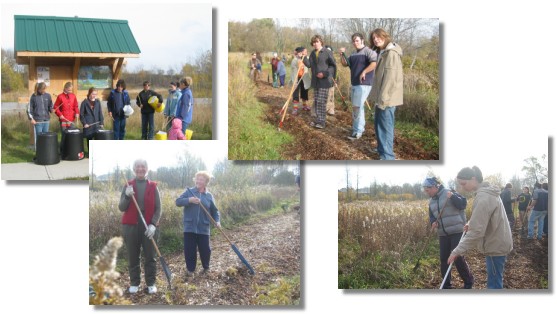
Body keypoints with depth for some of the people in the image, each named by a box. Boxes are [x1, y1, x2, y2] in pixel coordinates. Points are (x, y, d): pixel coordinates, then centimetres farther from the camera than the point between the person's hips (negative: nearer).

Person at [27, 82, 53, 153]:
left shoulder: (47, 95, 5)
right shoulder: (34, 96, -3)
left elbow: (50, 106, 13)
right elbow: (29, 109, 1)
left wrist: (51, 109, -9)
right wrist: (31, 118, -7)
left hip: (46, 120, 3)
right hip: (37, 121, -3)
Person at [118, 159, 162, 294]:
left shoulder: (153, 186, 3)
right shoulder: (128, 186, 5)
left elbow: (158, 208, 0)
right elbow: (121, 208, 0)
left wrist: (153, 224, -13)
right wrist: (127, 196, -18)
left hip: (149, 226, -1)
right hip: (131, 226, 1)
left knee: (150, 257, 3)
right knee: (133, 257, 6)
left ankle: (151, 283, 12)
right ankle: (134, 283, 16)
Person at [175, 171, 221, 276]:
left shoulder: (209, 196, 6)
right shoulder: (189, 192, 2)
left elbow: (214, 211, 9)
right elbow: (178, 202, -7)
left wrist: (217, 221, -8)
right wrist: (189, 200, -23)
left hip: (203, 228, 1)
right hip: (190, 227, -1)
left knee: (205, 249, 6)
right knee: (189, 249, 2)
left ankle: (206, 268, 27)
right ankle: (190, 269, 17)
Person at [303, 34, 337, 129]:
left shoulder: (327, 52, -8)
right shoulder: (313, 53, 13)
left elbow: (333, 65, -9)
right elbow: (309, 64, 7)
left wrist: (325, 74, -18)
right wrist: (304, 57, -9)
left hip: (324, 81, -7)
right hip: (315, 81, 7)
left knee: (321, 101, -9)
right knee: (316, 101, 11)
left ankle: (321, 121, -4)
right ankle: (317, 120, 20)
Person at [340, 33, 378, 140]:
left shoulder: (368, 51, -11)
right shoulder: (353, 54, 16)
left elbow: (374, 63, -25)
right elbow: (345, 64, 19)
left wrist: (364, 72, -24)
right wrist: (342, 54, 2)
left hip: (363, 84, -9)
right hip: (354, 83, 9)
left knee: (357, 107, -11)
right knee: (358, 106, 17)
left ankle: (357, 131, -7)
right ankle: (361, 127, 29)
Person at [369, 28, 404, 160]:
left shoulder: (391, 53, -16)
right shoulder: (382, 53, 15)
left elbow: (390, 78, -21)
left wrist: (383, 98, -22)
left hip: (387, 98, -10)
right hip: (381, 97, 10)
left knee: (385, 126, -7)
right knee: (379, 124, 20)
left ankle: (387, 156, -4)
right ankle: (382, 149, 33)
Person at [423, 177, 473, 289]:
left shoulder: (448, 193, -8)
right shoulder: (431, 201, 12)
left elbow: (463, 204, -14)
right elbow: (432, 216, 16)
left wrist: (453, 197, -31)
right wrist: (433, 222, -6)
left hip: (457, 231, -7)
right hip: (443, 234, 7)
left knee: (458, 257, -7)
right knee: (443, 259, 7)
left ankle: (469, 281, 12)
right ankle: (446, 285, 17)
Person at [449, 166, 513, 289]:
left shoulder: (483, 198, -23)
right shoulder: (488, 192, 8)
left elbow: (476, 231, -27)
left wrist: (457, 251, -25)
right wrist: (471, 223, 8)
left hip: (495, 245, -10)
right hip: (498, 242, 10)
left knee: (494, 283, -5)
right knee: (495, 280, 18)